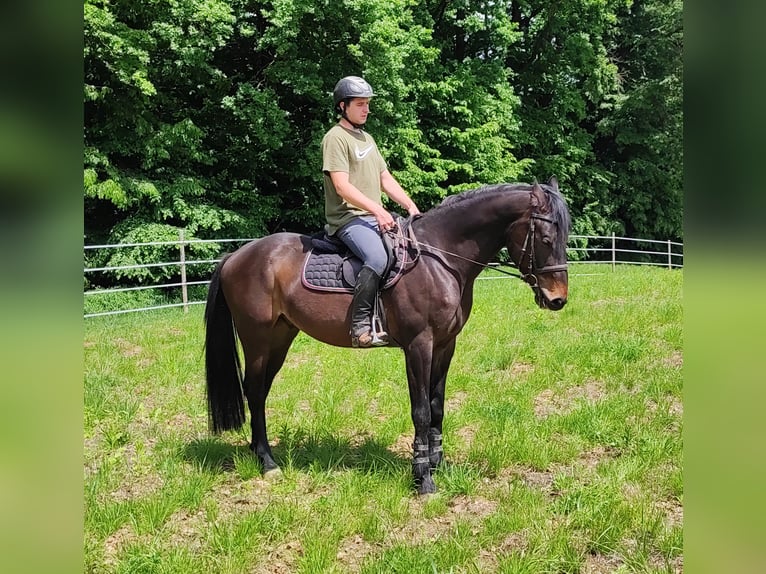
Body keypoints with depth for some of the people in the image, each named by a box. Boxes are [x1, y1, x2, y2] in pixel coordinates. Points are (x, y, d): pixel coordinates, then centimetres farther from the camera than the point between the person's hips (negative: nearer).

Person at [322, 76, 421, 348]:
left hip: (376, 217, 9)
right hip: (348, 218, -9)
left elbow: (386, 179, 20)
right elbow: (342, 186, -17)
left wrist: (411, 207, 5)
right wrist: (378, 209, -25)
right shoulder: (336, 138, -6)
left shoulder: (367, 138, 21)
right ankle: (361, 326, -29)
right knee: (377, 257, -35)